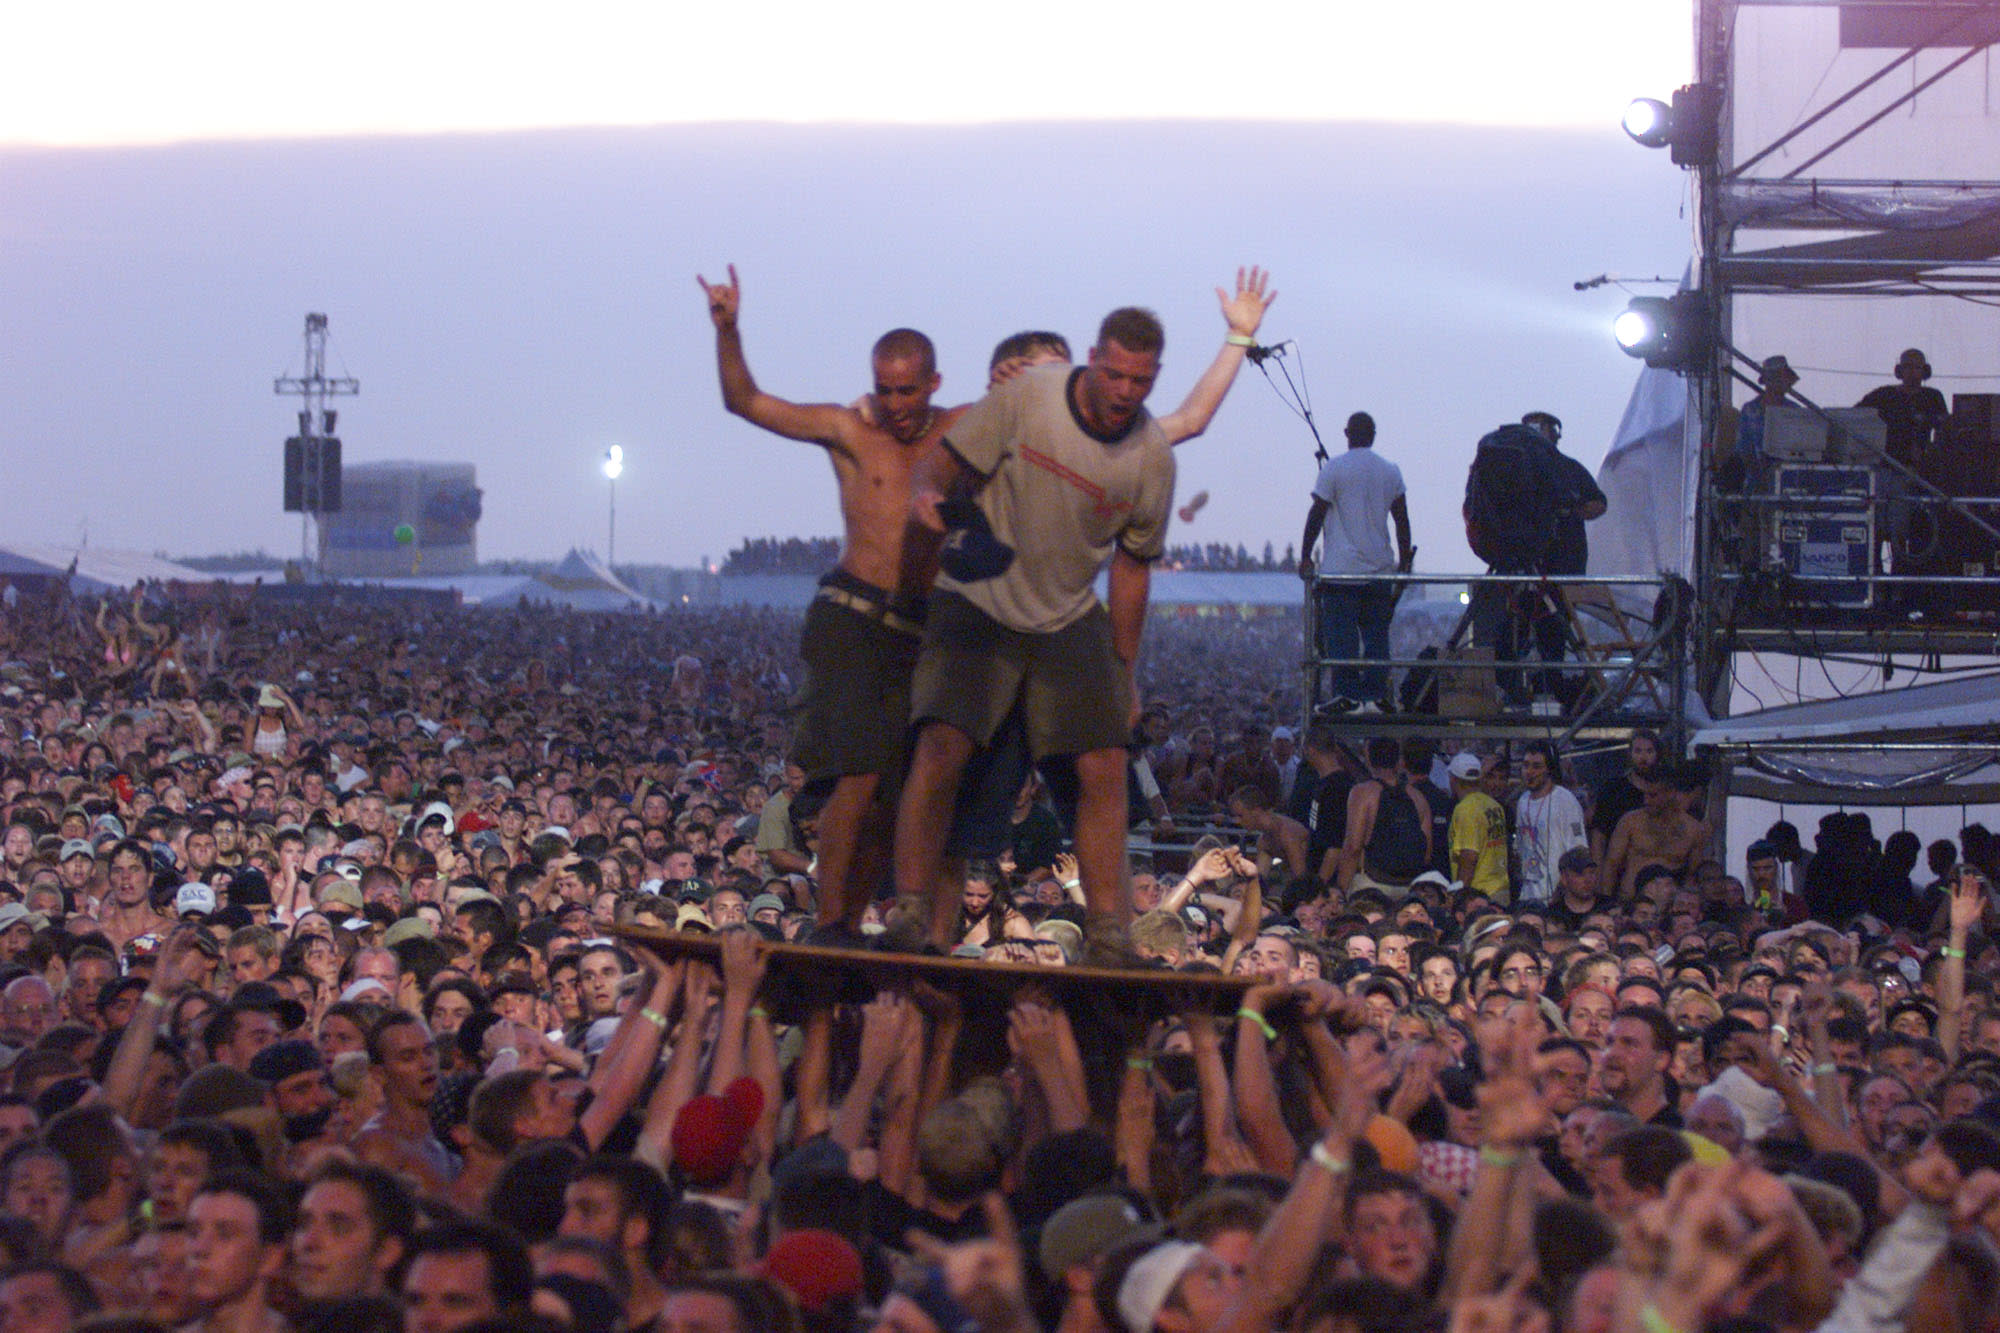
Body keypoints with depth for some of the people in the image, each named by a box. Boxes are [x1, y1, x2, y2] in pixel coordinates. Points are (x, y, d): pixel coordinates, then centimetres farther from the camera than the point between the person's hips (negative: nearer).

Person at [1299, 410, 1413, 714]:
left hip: (1341, 568, -4)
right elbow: (1401, 519, 11)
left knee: (1341, 635, -3)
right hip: (1380, 566, 4)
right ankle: (1376, 696, 4)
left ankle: (1347, 695, -7)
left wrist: (1305, 556, 0)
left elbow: (1316, 514, -4)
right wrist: (1405, 558, 19)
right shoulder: (1391, 471, 8)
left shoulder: (1334, 469, -4)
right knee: (1376, 635, 7)